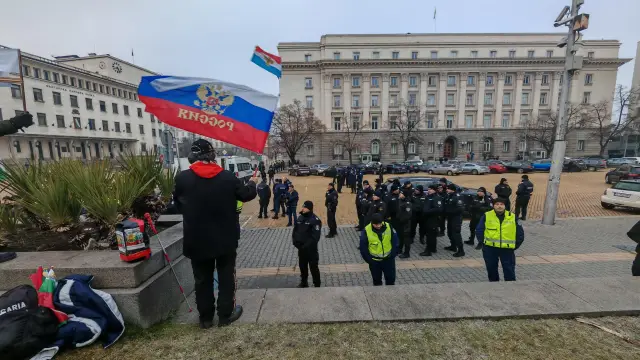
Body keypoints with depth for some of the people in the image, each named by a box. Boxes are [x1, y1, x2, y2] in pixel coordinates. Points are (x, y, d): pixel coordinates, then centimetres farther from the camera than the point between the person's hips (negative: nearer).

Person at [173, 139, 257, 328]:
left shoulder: (182, 178, -9)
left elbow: (177, 203, 7)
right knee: (226, 276, 15)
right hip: (225, 239, -1)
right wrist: (252, 183, 22)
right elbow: (246, 195, 1)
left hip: (197, 240, 2)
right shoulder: (228, 177, -12)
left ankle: (205, 318, 31)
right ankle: (226, 314, 28)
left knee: (202, 279, 17)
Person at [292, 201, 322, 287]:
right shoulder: (300, 218, 4)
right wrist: (295, 241, -4)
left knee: (313, 268, 5)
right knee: (302, 266, 21)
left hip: (311, 249, -6)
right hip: (301, 248, 7)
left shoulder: (315, 220, -17)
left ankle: (317, 285, 22)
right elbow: (295, 231, 10)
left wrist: (306, 245, -21)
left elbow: (315, 237, -21)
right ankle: (304, 282, 41)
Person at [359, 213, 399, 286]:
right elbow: (363, 247, -9)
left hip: (388, 259, 1)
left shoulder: (389, 227, -15)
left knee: (391, 278, 15)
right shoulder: (366, 231, -20)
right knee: (376, 280, 16)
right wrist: (368, 259, -6)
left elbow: (395, 242, -2)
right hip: (374, 261, -1)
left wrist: (393, 255, -2)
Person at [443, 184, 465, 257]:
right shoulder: (448, 196, 8)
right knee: (450, 232, 18)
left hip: (456, 218, -9)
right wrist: (445, 211, 2)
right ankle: (453, 246, 33)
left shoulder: (457, 197, -17)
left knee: (456, 233, -9)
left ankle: (461, 250, -3)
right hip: (450, 218, 9)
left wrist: (451, 211, -22)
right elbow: (445, 206, 19)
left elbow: (460, 208, -25)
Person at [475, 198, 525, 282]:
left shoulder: (513, 217, 1)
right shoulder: (486, 216, -3)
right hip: (490, 248, 0)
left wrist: (515, 246, 5)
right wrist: (484, 243, -2)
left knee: (509, 270, 4)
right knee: (491, 269, 12)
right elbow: (479, 231, 1)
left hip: (507, 249, 0)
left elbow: (520, 233, 8)